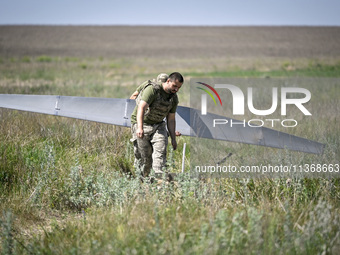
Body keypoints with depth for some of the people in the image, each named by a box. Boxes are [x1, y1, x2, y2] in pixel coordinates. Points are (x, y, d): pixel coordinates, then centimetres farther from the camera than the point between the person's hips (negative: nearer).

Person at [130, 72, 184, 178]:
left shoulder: (174, 98, 2)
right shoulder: (153, 89, -20)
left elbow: (171, 119, 10)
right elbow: (141, 108, -31)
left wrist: (173, 139, 8)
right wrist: (140, 128, -43)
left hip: (158, 126, 5)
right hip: (142, 124, -5)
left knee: (160, 150, -17)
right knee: (144, 156, -4)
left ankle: (159, 177, -24)